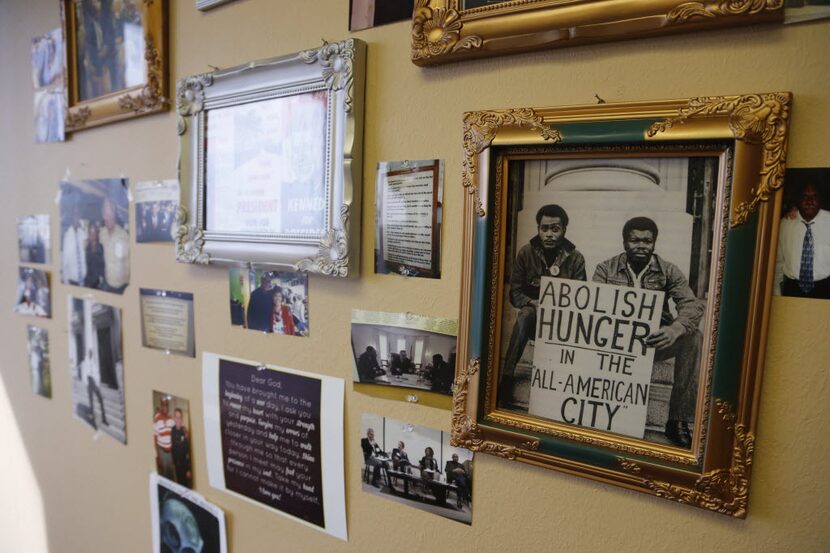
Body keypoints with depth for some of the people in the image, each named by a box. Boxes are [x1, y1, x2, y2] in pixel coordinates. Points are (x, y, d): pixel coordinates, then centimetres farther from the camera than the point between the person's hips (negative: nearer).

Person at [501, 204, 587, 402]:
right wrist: (533, 303, -22)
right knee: (525, 315, -35)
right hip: (533, 313, 0)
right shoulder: (526, 252, -3)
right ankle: (507, 377, -36)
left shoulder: (575, 258, -3)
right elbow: (515, 293, -1)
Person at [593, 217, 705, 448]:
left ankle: (679, 421, -17)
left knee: (692, 338, -27)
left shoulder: (668, 271, 2)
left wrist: (675, 329, -36)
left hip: (655, 341, 1)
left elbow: (692, 305, -12)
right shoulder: (606, 269, 2)